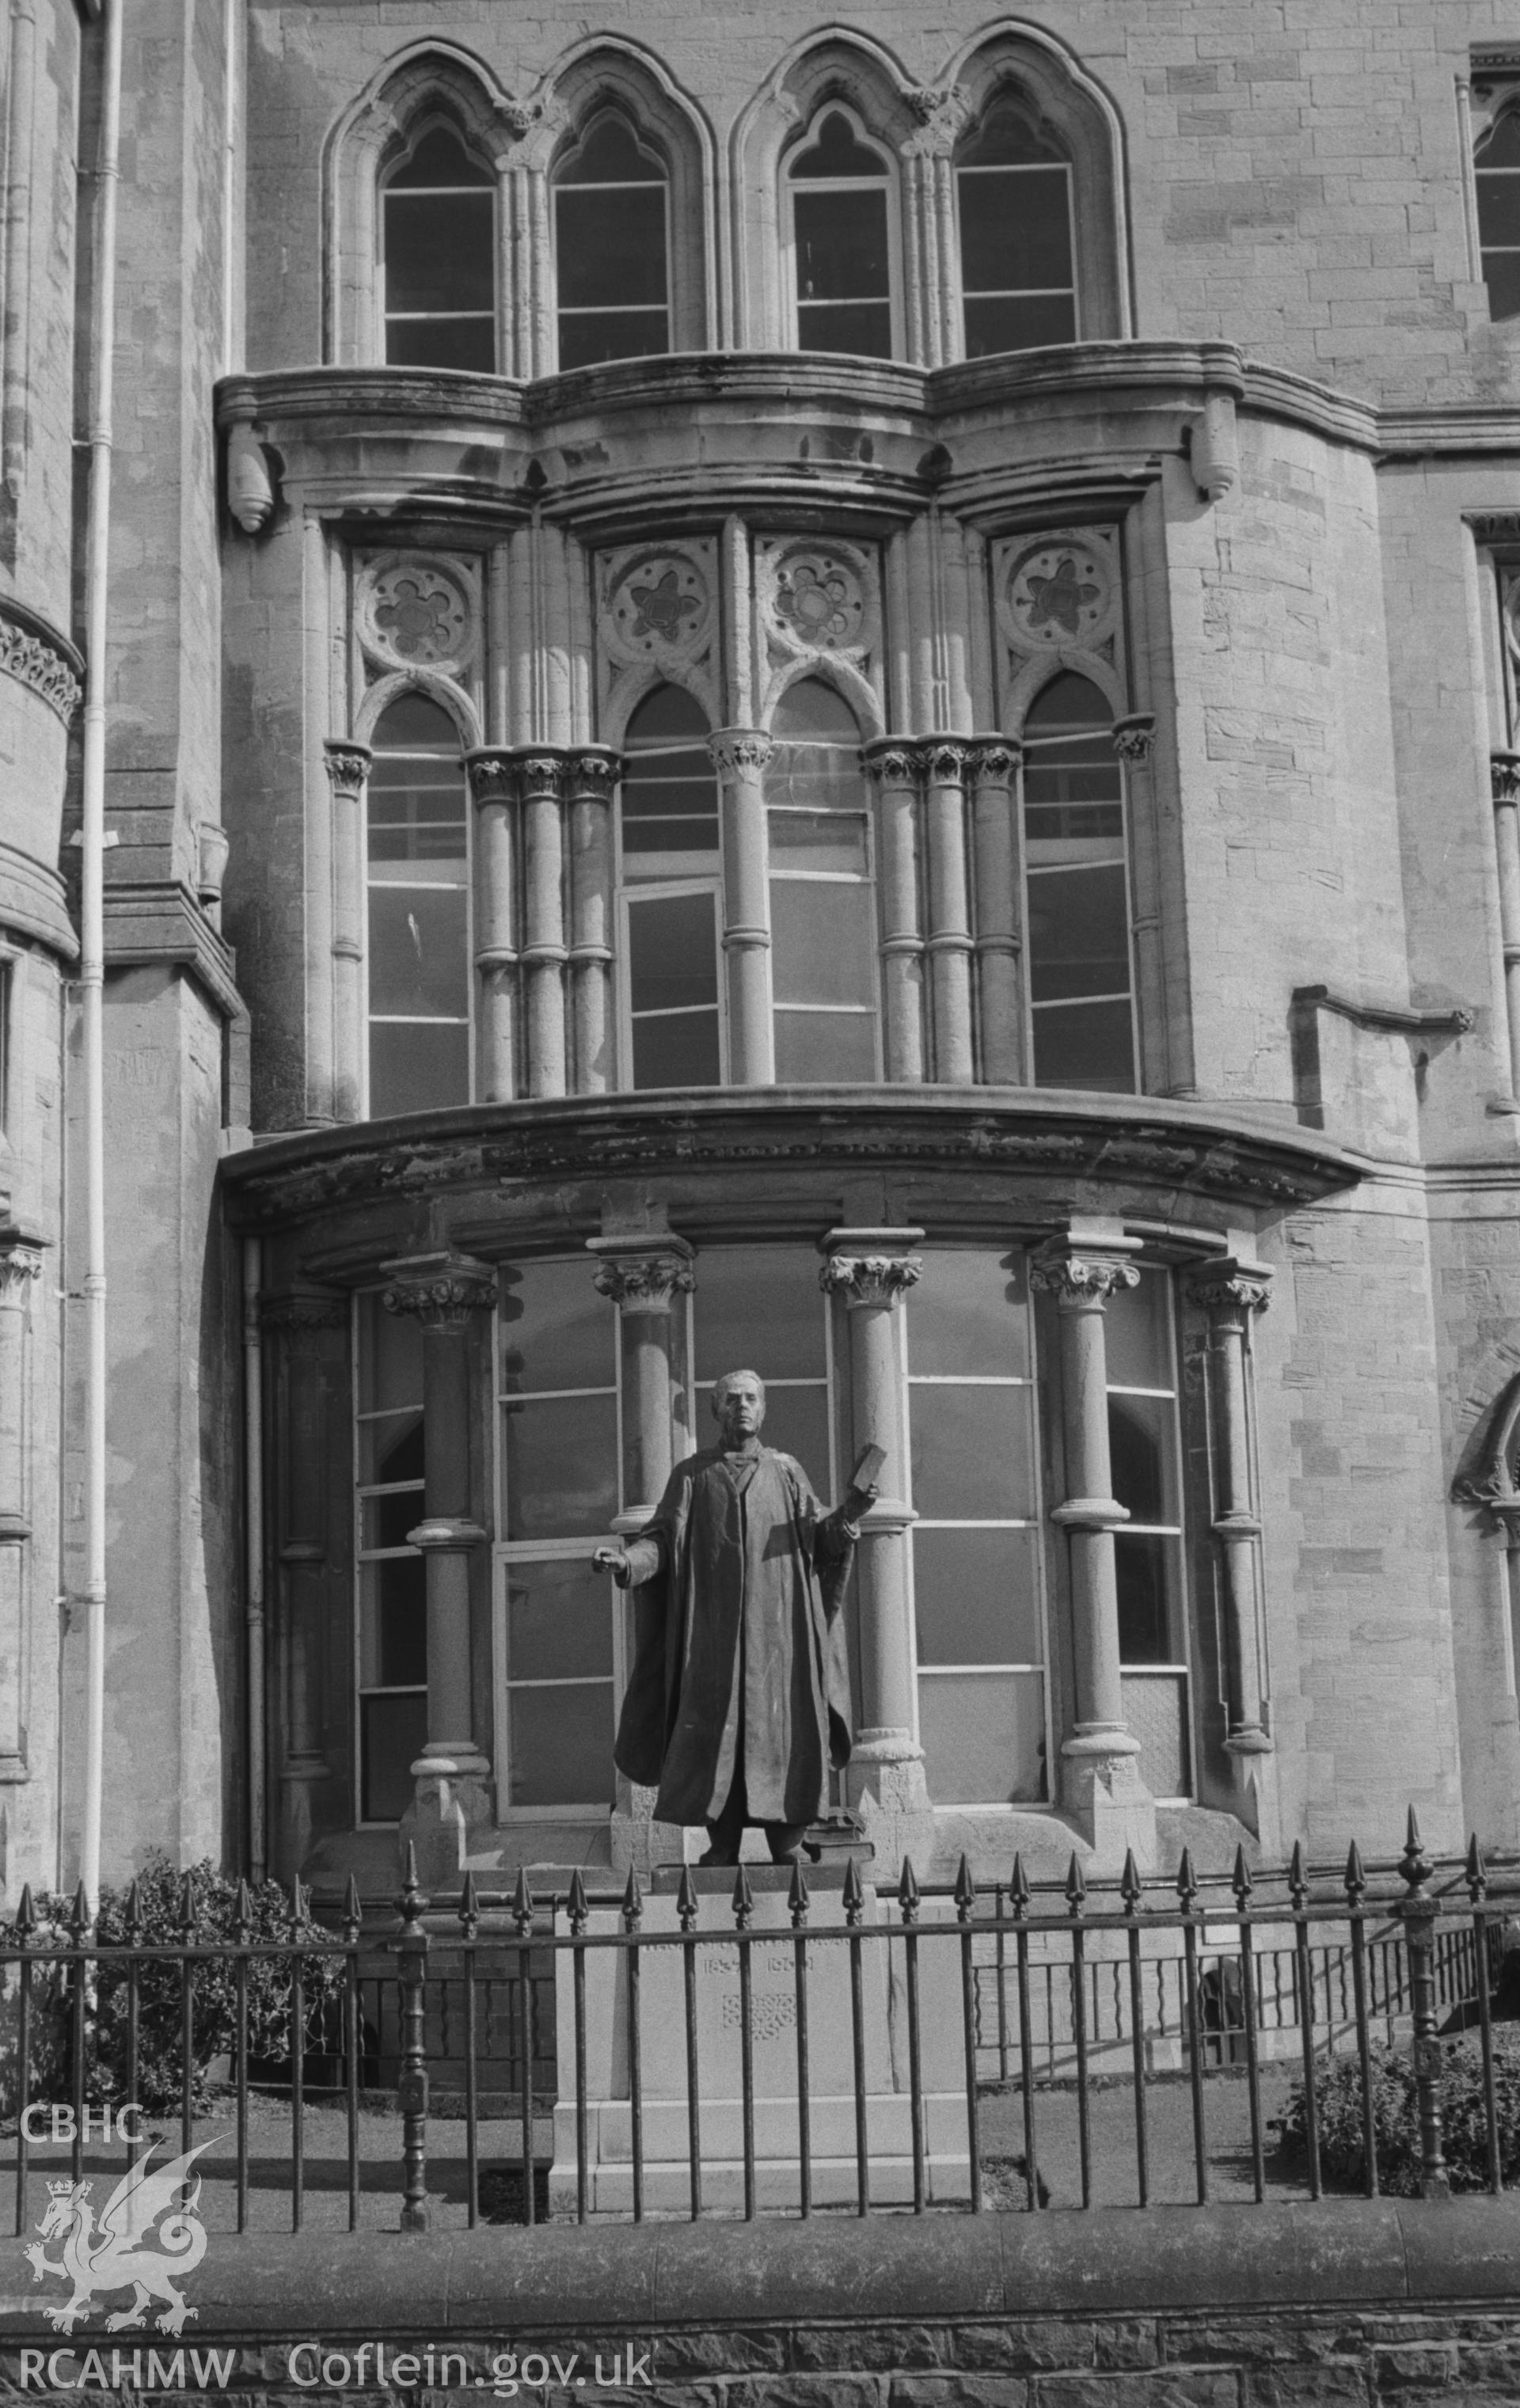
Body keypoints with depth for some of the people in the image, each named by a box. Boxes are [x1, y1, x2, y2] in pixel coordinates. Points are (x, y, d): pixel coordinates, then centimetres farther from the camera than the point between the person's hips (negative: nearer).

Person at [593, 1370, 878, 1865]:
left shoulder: (786, 1471, 13)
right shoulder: (692, 1475, 10)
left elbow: (818, 1541, 7)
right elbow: (664, 1540, 2)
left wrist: (846, 1517, -13)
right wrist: (626, 1559, -17)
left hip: (776, 1628, 1)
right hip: (714, 1627, -1)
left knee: (783, 1732, -3)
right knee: (714, 1733, -5)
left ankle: (786, 1847, 3)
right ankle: (722, 1849, 1)